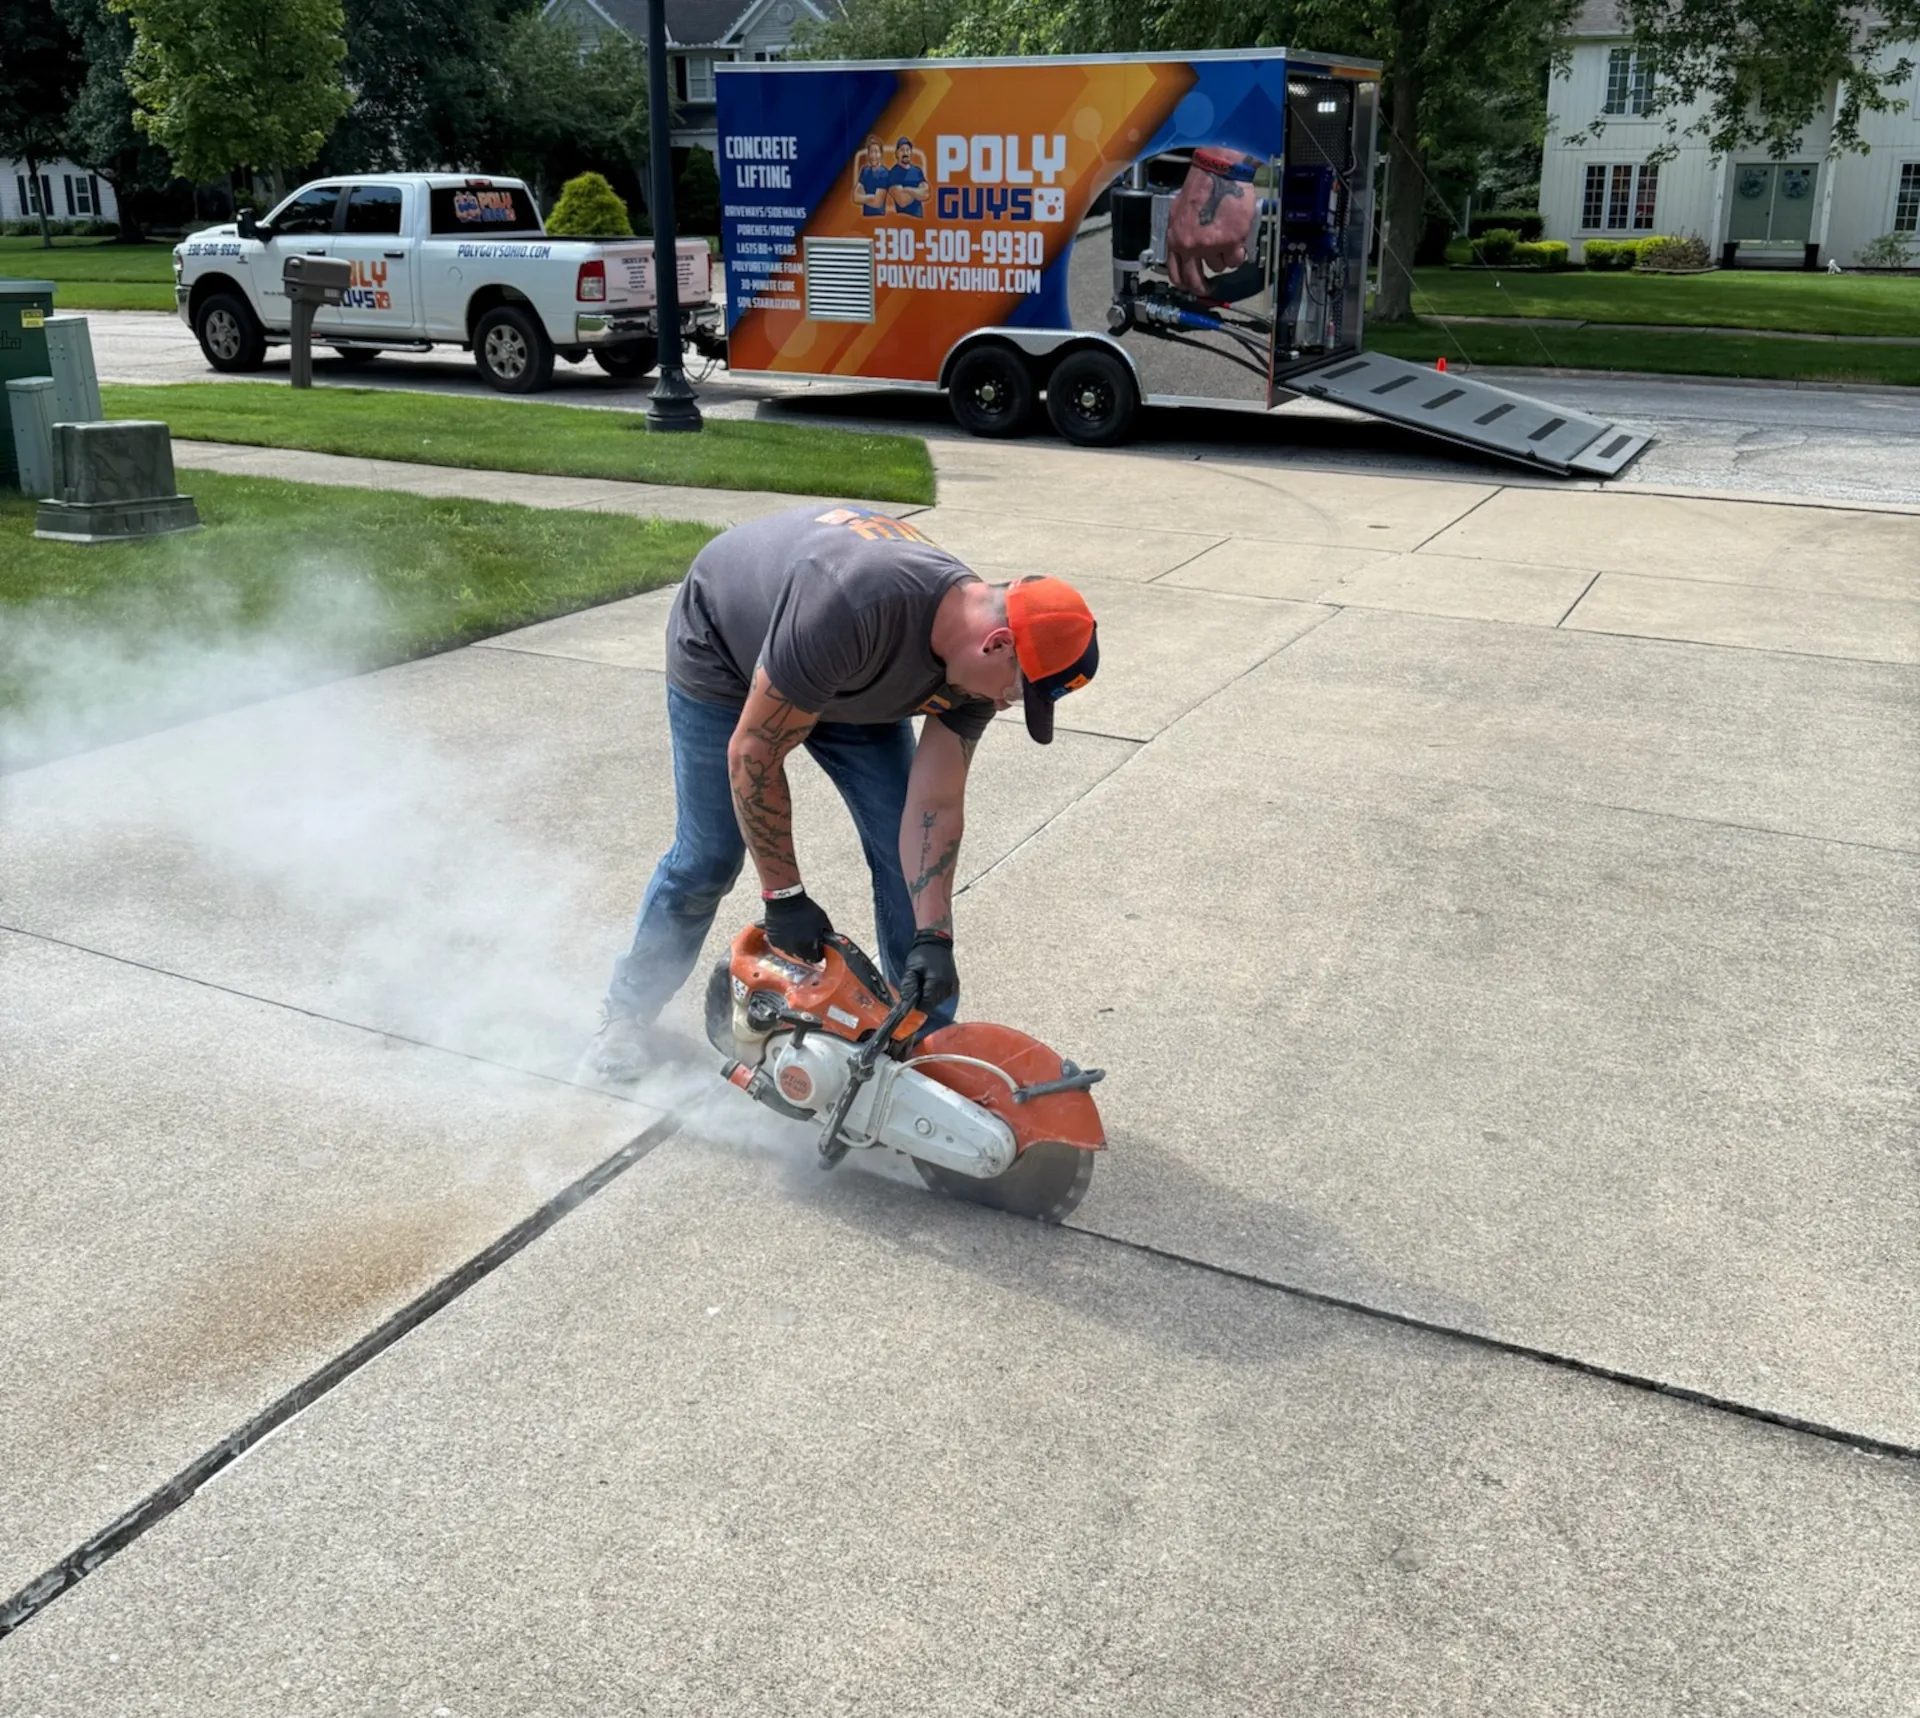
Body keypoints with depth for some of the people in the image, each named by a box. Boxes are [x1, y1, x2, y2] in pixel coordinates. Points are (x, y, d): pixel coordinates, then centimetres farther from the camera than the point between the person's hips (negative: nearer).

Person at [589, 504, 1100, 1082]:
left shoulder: (979, 664, -25)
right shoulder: (854, 606, -45)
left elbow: (934, 807, -19)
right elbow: (753, 753, -34)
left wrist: (933, 937, -28)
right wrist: (785, 897, -27)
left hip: (853, 679, 5)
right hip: (723, 652, -5)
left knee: (906, 851, -4)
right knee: (709, 856, -3)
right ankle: (629, 1009, 23)